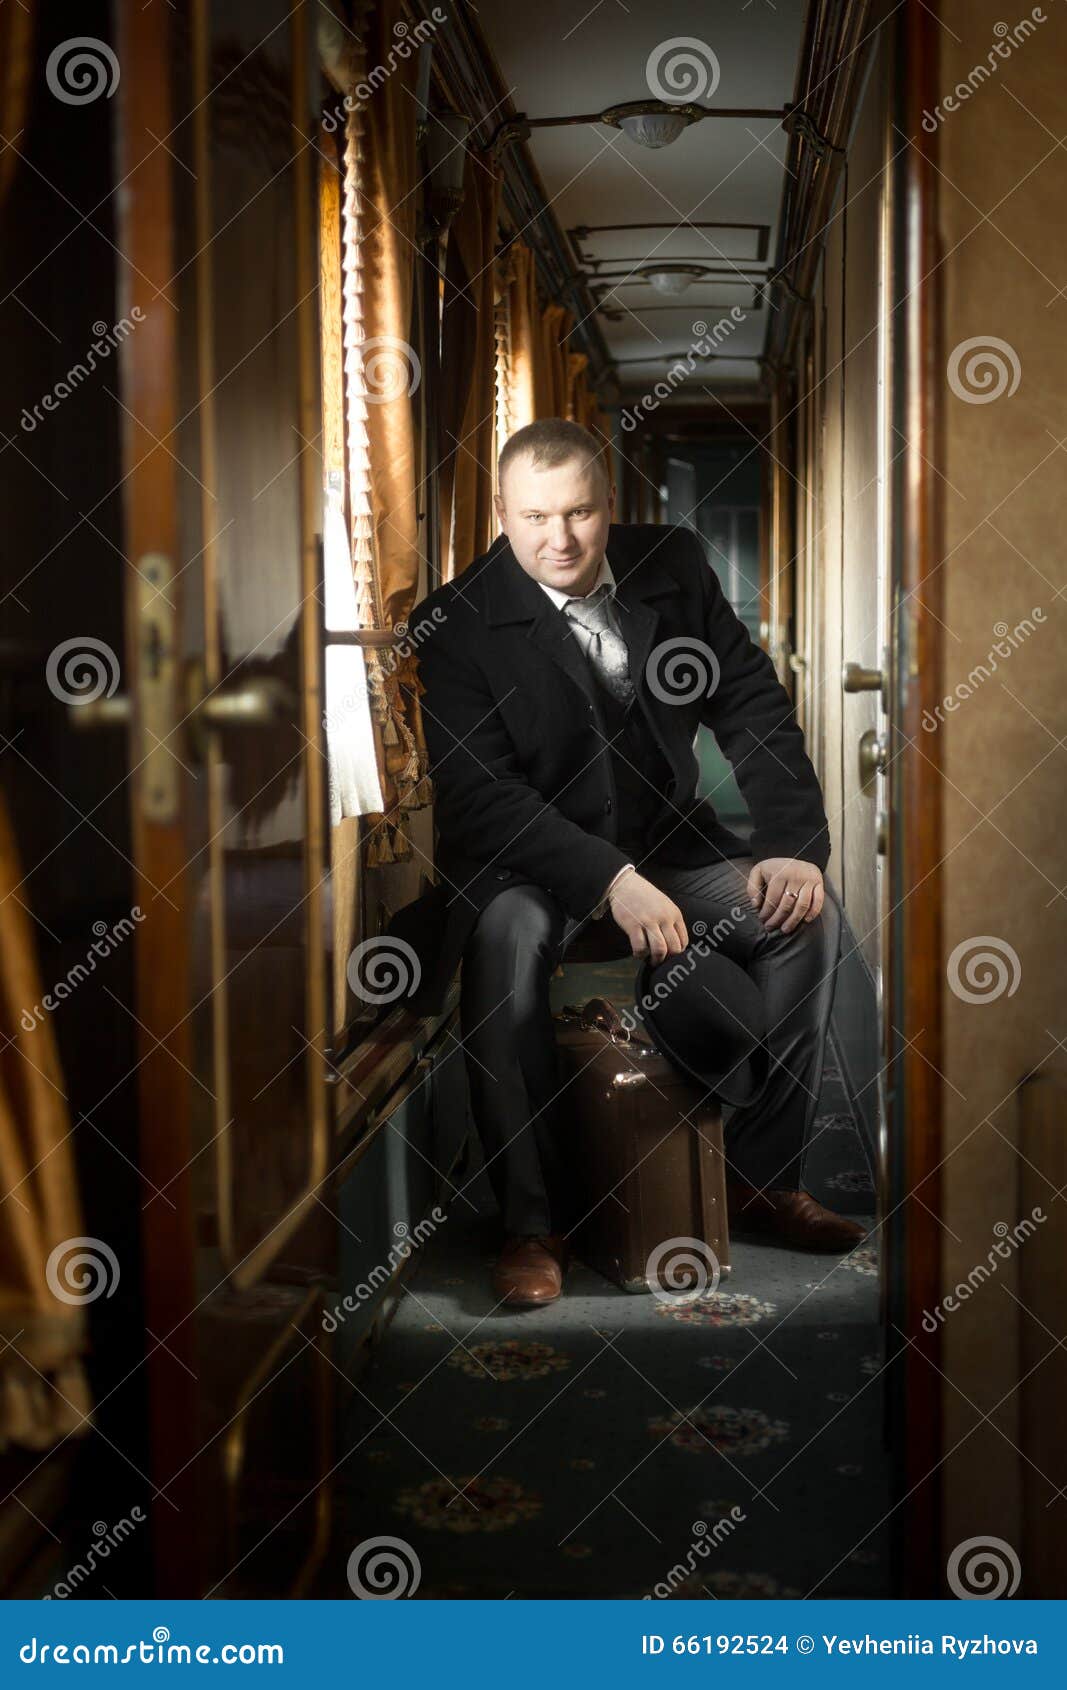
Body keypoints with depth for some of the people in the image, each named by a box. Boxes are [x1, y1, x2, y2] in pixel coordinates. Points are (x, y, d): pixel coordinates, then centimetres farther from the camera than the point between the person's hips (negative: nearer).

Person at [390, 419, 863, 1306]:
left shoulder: (674, 565, -2)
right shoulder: (458, 622, -14)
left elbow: (752, 705, 0)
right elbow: (481, 793, -22)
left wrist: (794, 846, -13)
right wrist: (609, 882, -34)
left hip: (666, 837, 4)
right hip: (528, 858, -4)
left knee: (809, 915, -16)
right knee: (506, 942, -35)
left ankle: (763, 1175, 0)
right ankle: (530, 1222, -23)